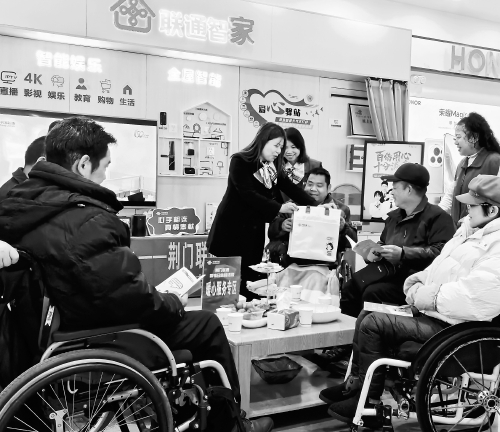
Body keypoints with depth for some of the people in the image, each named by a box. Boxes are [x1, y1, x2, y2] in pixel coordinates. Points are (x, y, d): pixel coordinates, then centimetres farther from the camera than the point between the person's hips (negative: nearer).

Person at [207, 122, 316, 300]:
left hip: (254, 232, 6)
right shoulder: (240, 161, -13)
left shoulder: (273, 167, 7)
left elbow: (291, 188, 0)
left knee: (251, 280, 4)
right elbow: (248, 193, -22)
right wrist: (278, 208, -28)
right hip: (231, 230, -6)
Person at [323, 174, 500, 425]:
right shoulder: (471, 228, 11)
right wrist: (416, 284, 0)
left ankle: (369, 400, 1)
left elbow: (472, 298, -30)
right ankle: (356, 383, 17)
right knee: (366, 316, 7)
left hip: (449, 326, -10)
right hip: (430, 311, 10)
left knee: (373, 325, -15)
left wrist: (427, 297, -19)